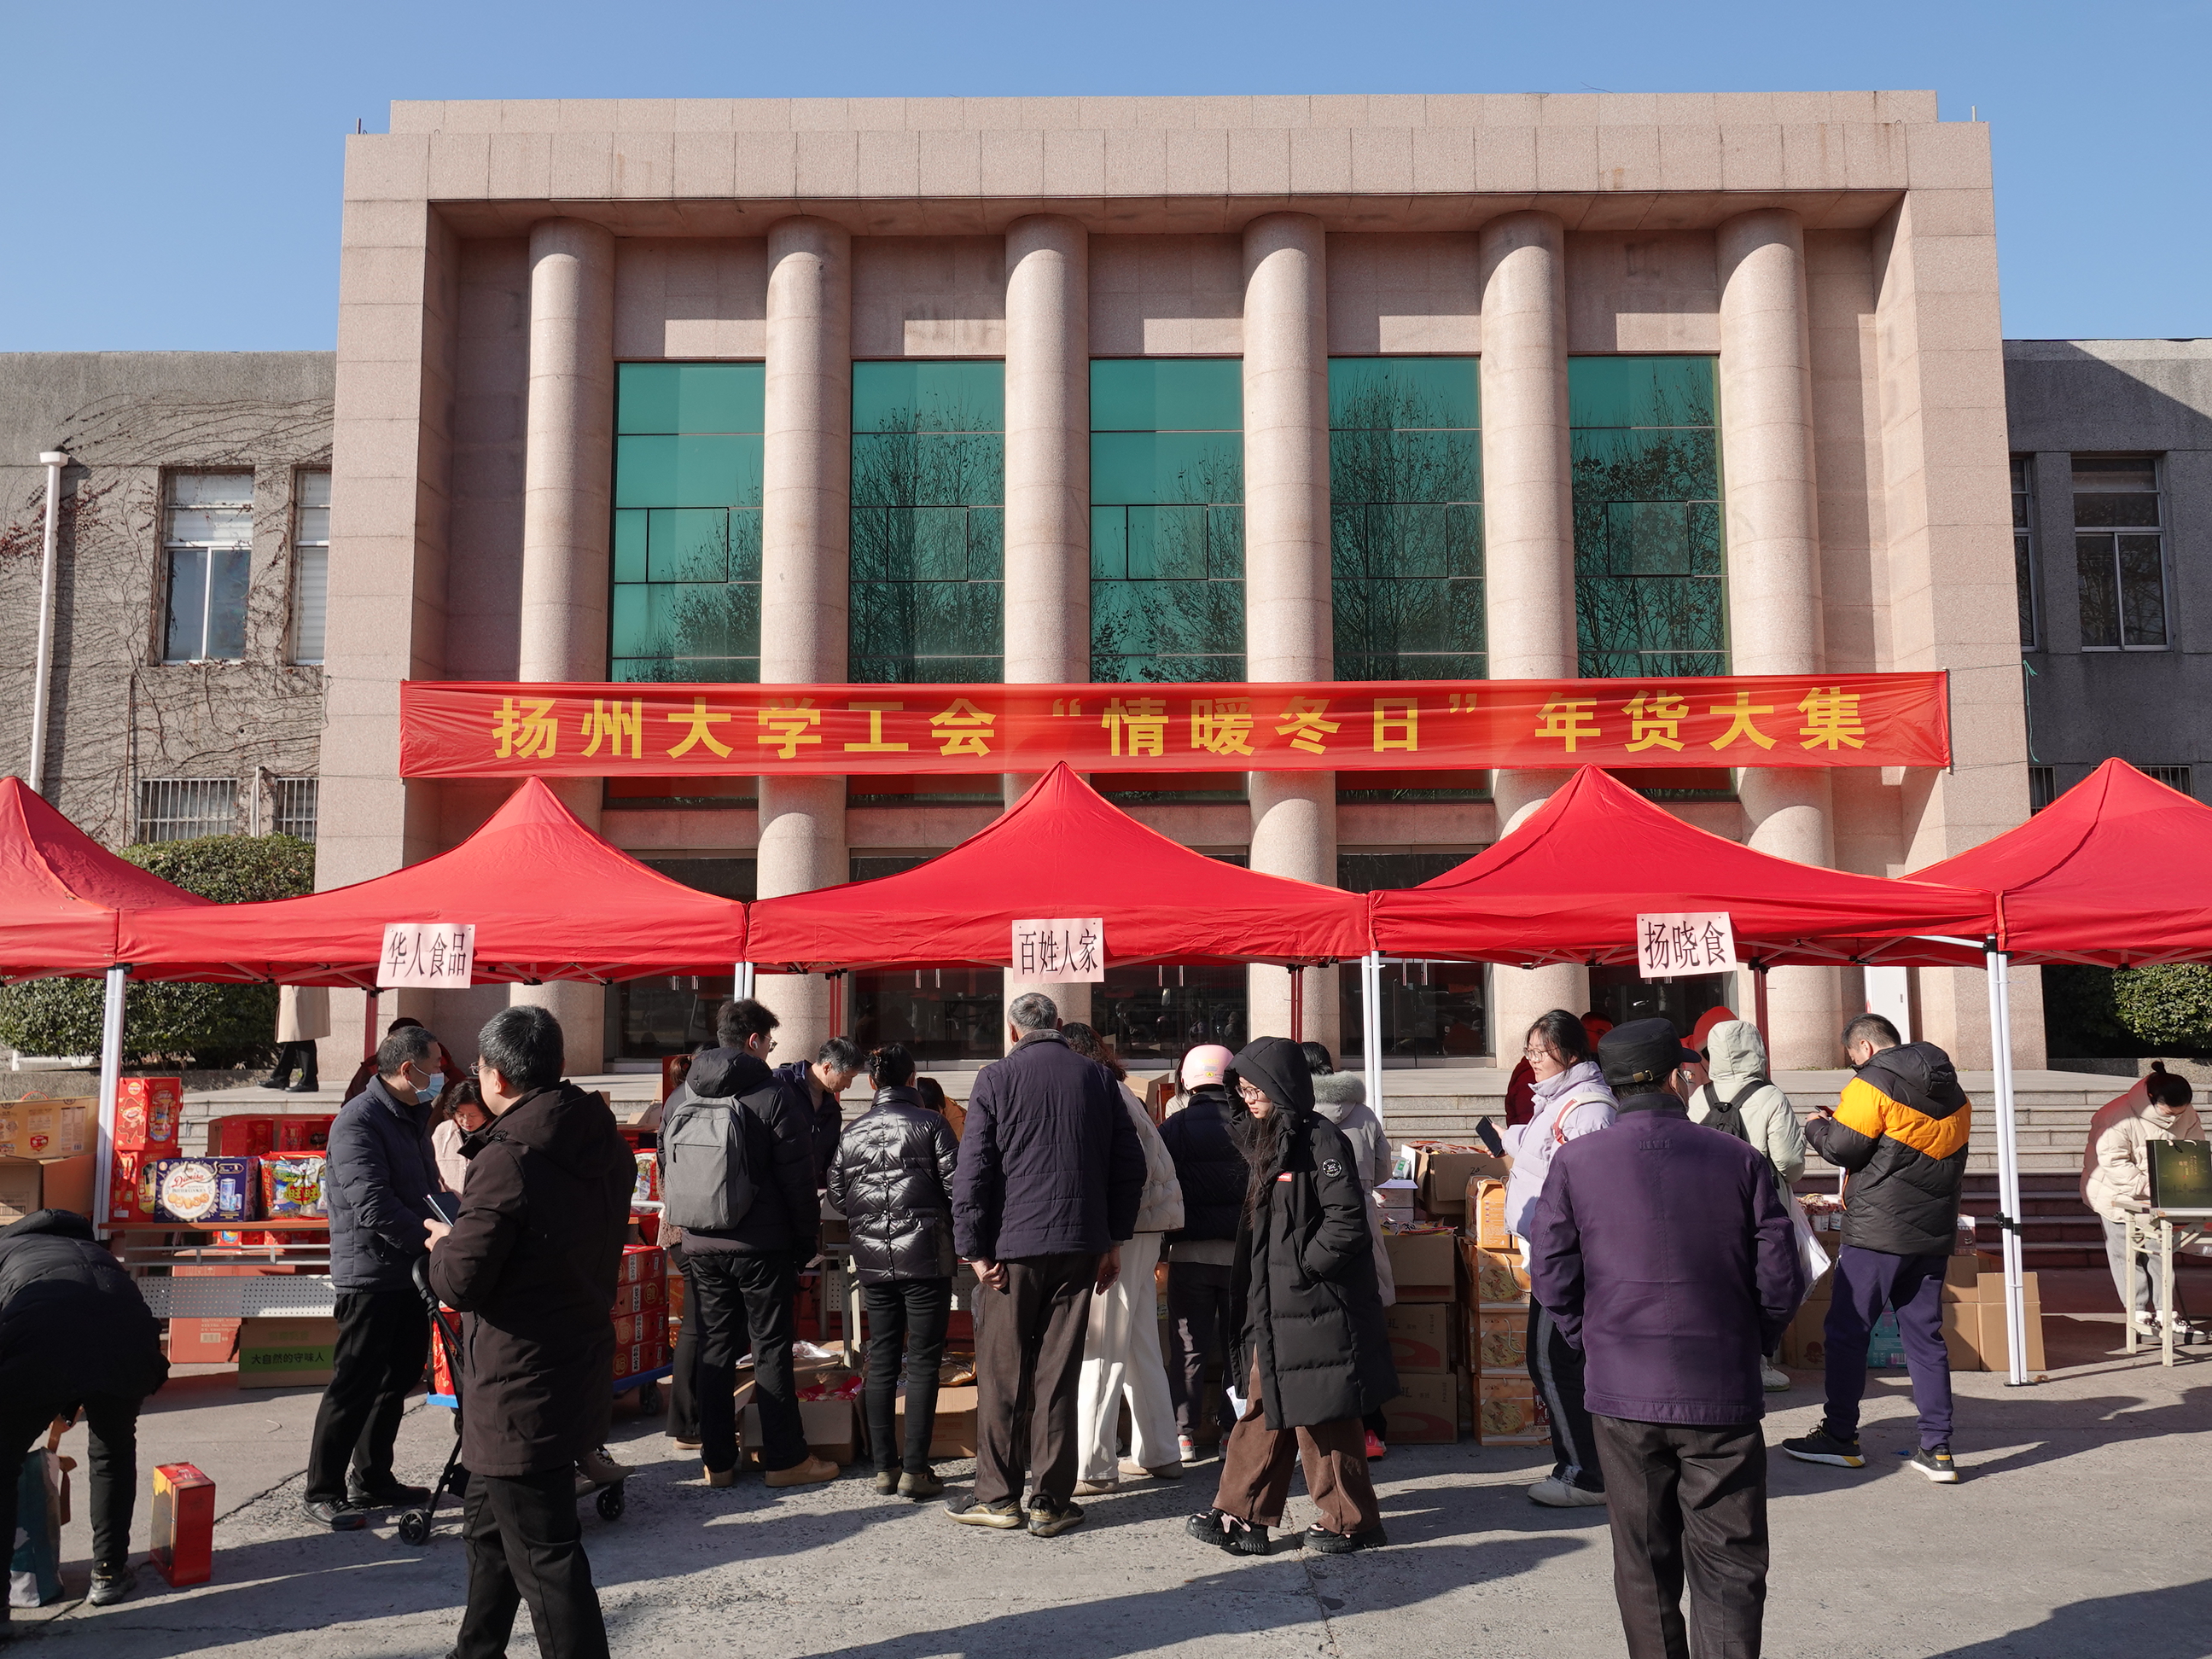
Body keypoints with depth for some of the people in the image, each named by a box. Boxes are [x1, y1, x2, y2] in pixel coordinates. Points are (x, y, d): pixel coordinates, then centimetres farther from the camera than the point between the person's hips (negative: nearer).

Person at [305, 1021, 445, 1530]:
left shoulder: (414, 1117, 14)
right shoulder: (359, 1120, -17)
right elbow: (374, 1207, -25)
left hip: (411, 1272, 9)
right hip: (371, 1273, -9)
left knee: (398, 1378, 15)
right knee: (354, 1385, -2)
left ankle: (372, 1479, 27)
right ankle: (321, 1492, 10)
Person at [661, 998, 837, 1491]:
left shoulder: (681, 1096, 6)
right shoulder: (775, 1094, -10)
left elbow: (666, 1173, 13)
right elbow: (798, 1178, -9)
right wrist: (806, 1241, 0)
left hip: (700, 1245, 5)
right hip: (761, 1246, -5)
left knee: (714, 1349, 11)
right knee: (771, 1349, 3)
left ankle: (716, 1460, 15)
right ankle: (784, 1459, 9)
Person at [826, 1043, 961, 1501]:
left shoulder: (853, 1131, 6)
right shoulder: (930, 1123, -6)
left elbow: (837, 1196, 10)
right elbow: (956, 1186, -9)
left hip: (872, 1260, 4)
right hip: (925, 1257, -4)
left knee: (880, 1362, 11)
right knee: (923, 1362, 1)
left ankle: (885, 1467, 13)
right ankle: (915, 1470, 0)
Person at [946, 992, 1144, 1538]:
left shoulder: (996, 1078, -5)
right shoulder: (1098, 1077, 5)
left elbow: (972, 1172, -9)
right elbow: (1130, 1165, 6)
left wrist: (974, 1248, -3)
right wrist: (1113, 1240, 12)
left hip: (1012, 1247, -3)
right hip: (1079, 1246, 3)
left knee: (1002, 1375, 7)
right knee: (1058, 1375, 7)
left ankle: (998, 1497, 14)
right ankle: (1052, 1502, 11)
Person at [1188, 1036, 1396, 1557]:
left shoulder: (1320, 1139, -14)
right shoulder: (1269, 1141, 14)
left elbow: (1348, 1220, -20)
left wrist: (1303, 1265, -15)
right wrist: (1254, 1303, 16)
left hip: (1315, 1306, -9)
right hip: (1274, 1307, 9)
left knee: (1319, 1414, 1)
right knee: (1265, 1408, 11)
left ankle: (1350, 1519, 14)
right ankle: (1241, 1515, 16)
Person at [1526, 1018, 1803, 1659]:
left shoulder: (1575, 1161, -4)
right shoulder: (1739, 1160, -4)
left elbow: (1551, 1275, -3)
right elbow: (1781, 1277, -2)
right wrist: (1747, 1346, 13)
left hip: (1623, 1392, 1)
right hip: (1723, 1392, -1)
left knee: (1645, 1564, 15)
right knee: (1728, 1563, 8)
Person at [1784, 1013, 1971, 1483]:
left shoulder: (1873, 1083, -10)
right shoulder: (1953, 1092, 14)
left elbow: (1842, 1148, -13)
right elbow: (1952, 1159, 21)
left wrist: (1817, 1126, 8)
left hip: (1878, 1232, -7)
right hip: (1934, 1232, 7)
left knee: (1846, 1330, 3)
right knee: (1925, 1335, 11)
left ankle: (1840, 1438, 8)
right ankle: (1937, 1449, 9)